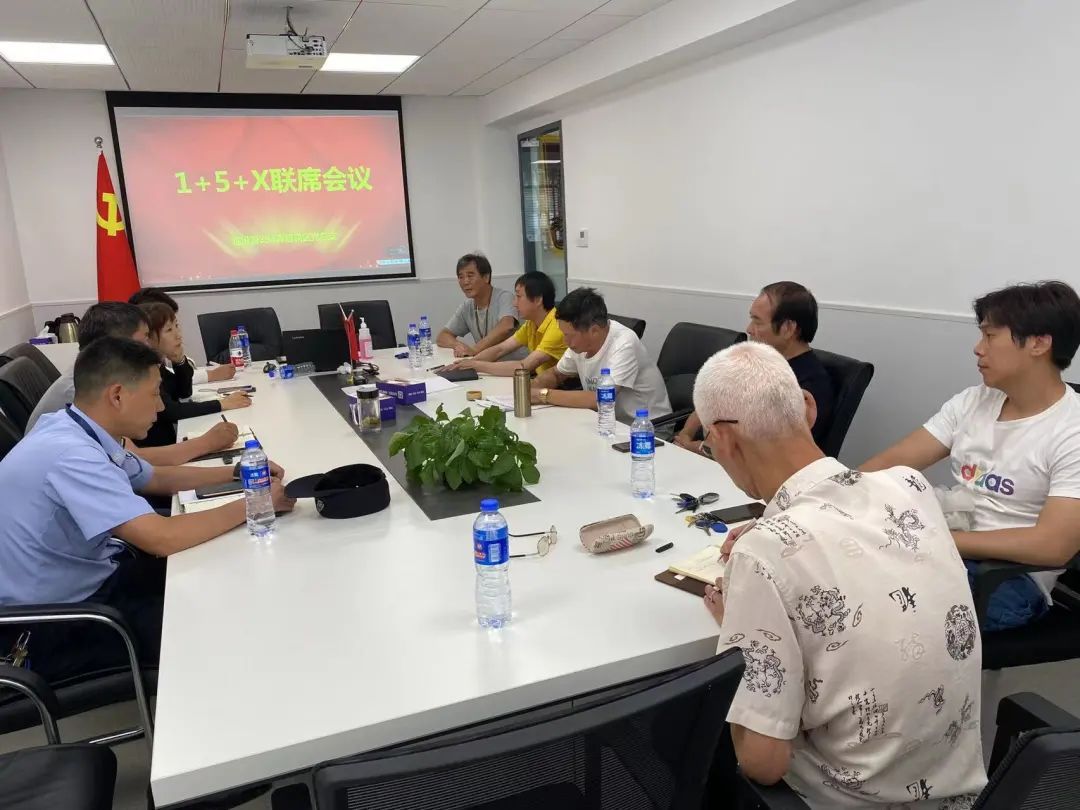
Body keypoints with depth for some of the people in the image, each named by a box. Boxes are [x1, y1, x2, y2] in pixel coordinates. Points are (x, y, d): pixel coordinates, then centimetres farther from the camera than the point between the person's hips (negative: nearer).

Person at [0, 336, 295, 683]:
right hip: (56, 626, -8)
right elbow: (163, 538, -35)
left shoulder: (78, 431, -2)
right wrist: (252, 505, -22)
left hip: (88, 578, 8)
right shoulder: (71, 454, -31)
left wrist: (237, 473, 4)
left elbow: (156, 478, 15)